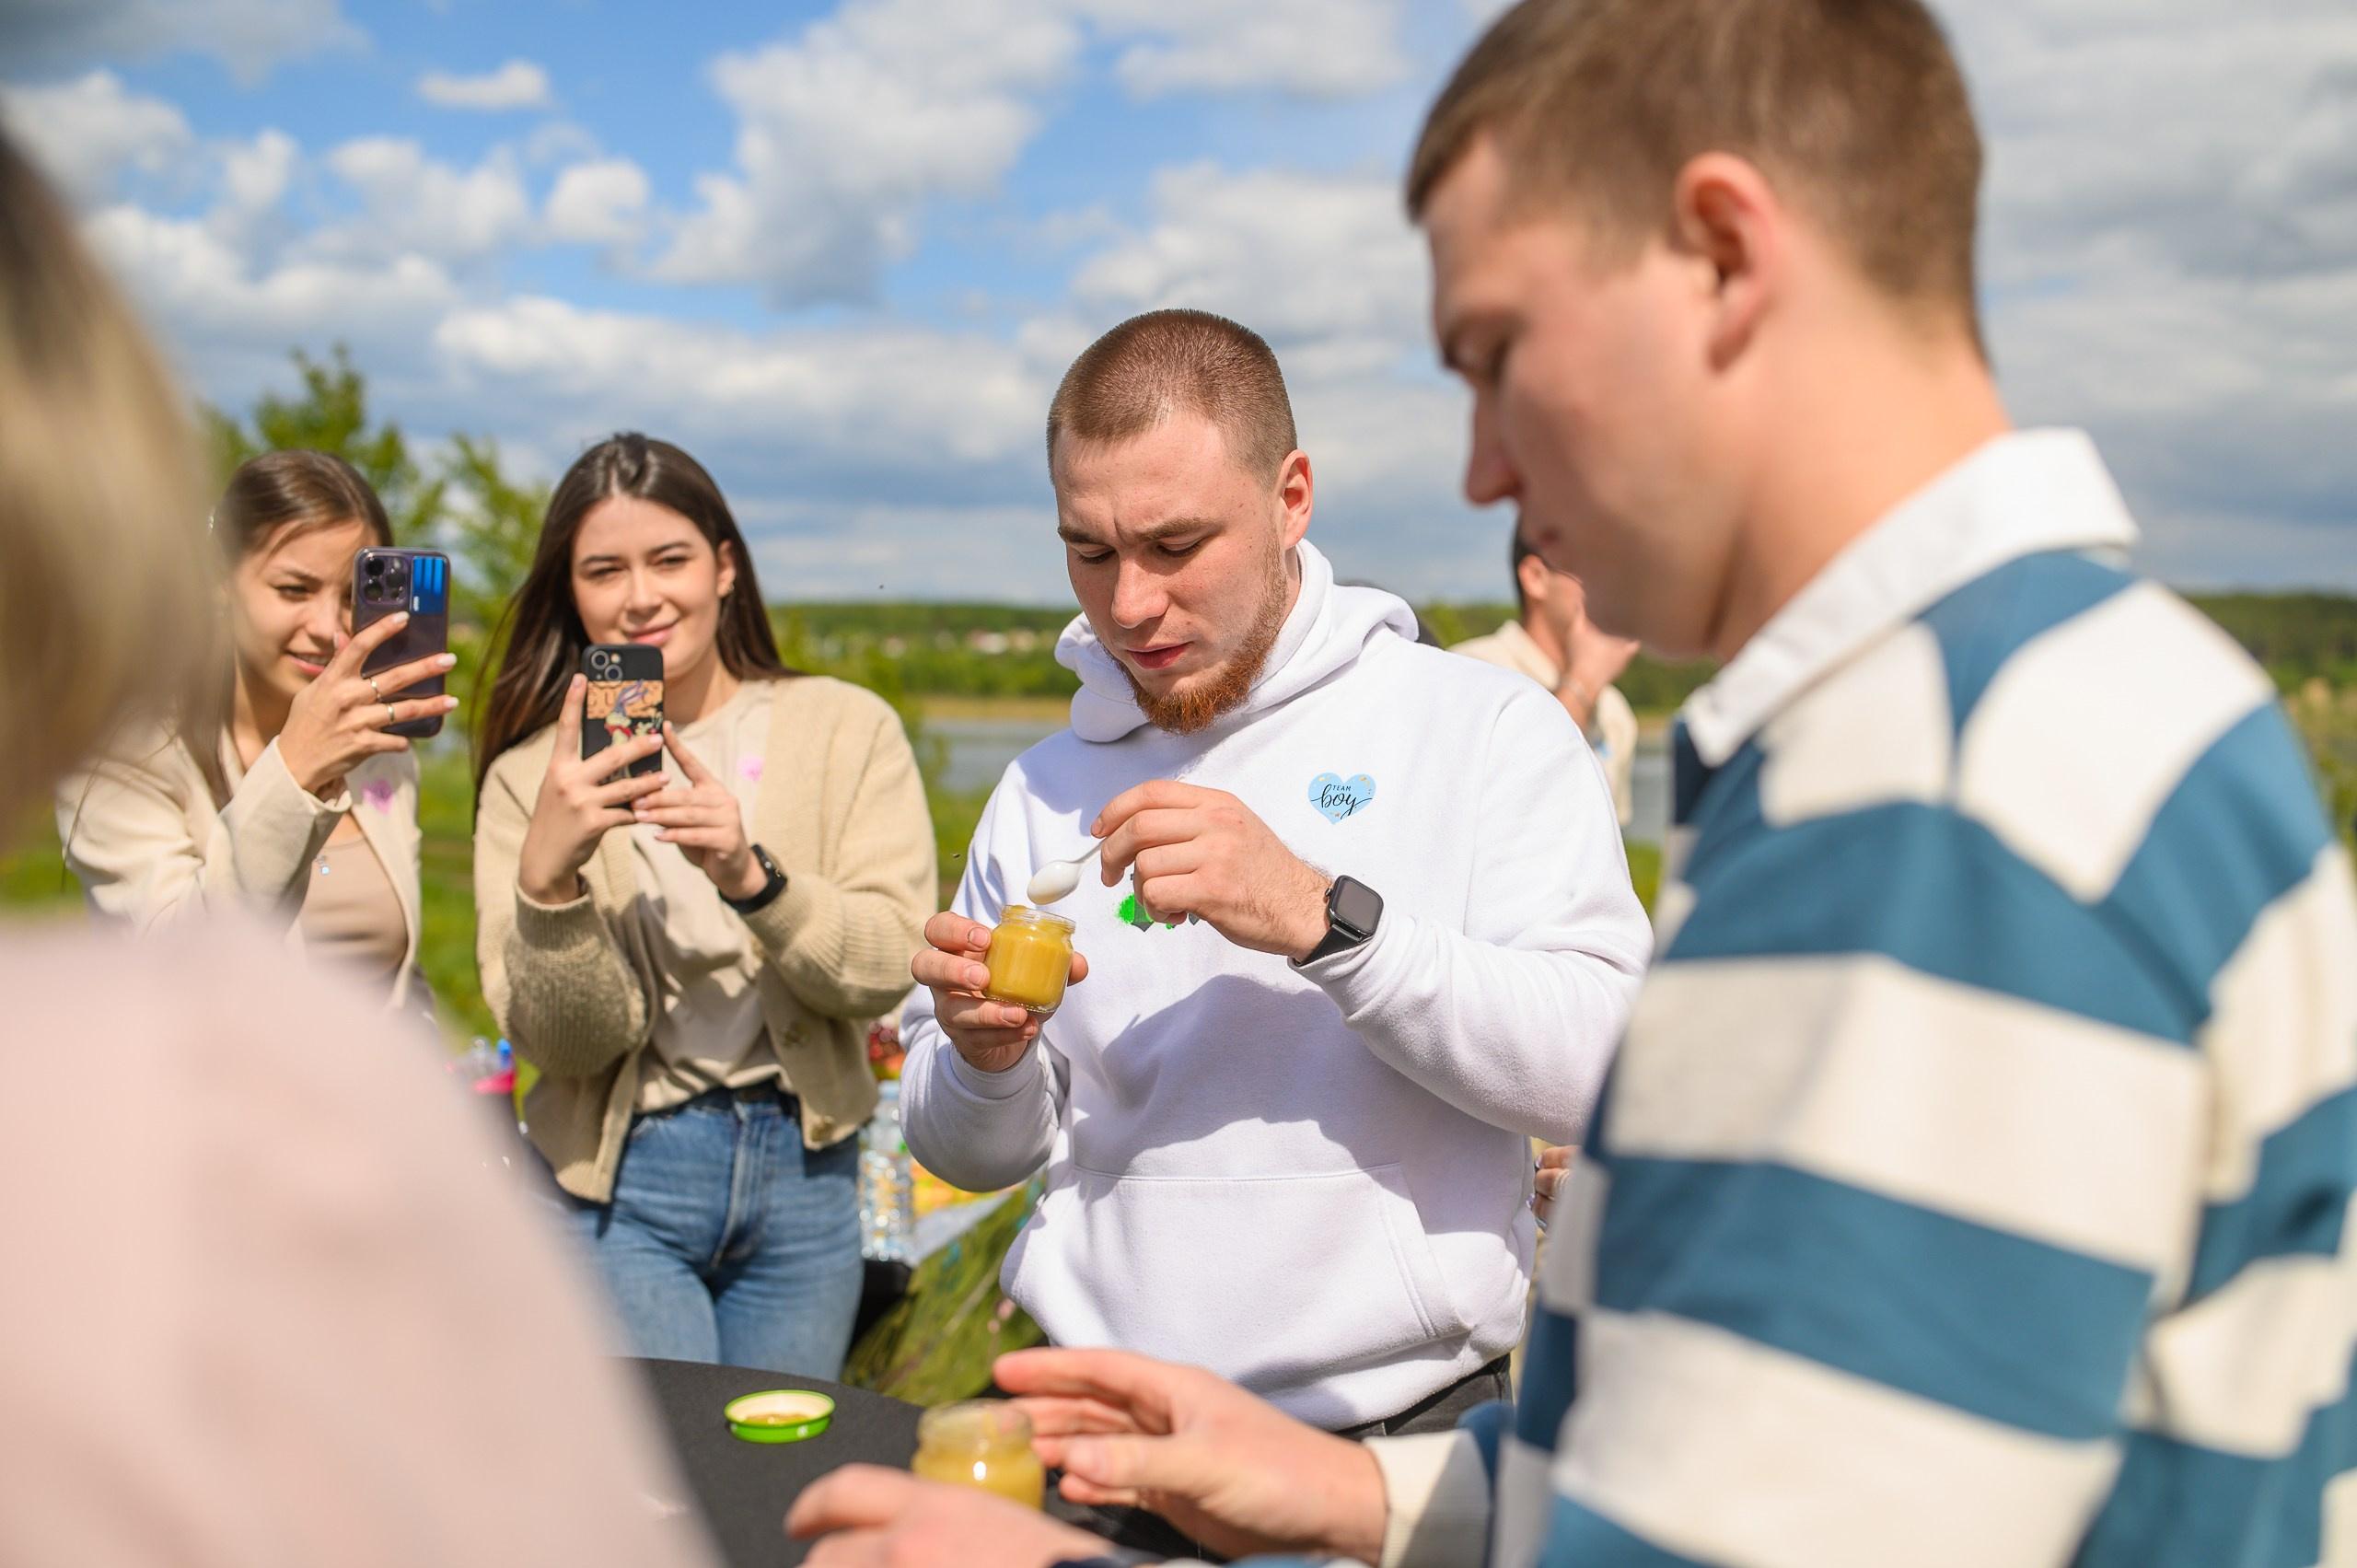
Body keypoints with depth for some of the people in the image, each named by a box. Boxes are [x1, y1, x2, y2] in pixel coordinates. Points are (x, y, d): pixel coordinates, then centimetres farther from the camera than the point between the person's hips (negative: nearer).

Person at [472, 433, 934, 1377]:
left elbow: (886, 970, -11)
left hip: (804, 1167, 1)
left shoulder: (847, 730, -2)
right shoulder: (534, 774, -2)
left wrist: (750, 874, -27)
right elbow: (565, 1041, -8)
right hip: (619, 1180, -1)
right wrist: (548, 875, -25)